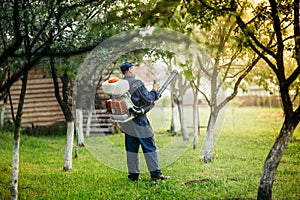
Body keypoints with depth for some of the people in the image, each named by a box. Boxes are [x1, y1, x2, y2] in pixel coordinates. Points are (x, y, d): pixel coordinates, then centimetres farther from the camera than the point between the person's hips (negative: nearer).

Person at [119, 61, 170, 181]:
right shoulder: (136, 83, -13)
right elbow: (148, 99, -13)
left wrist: (121, 124, 17)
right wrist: (154, 90, 6)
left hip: (126, 121, 7)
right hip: (138, 121, -6)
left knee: (131, 148, 12)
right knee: (149, 147, 0)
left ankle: (133, 174, 14)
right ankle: (155, 173, 1)